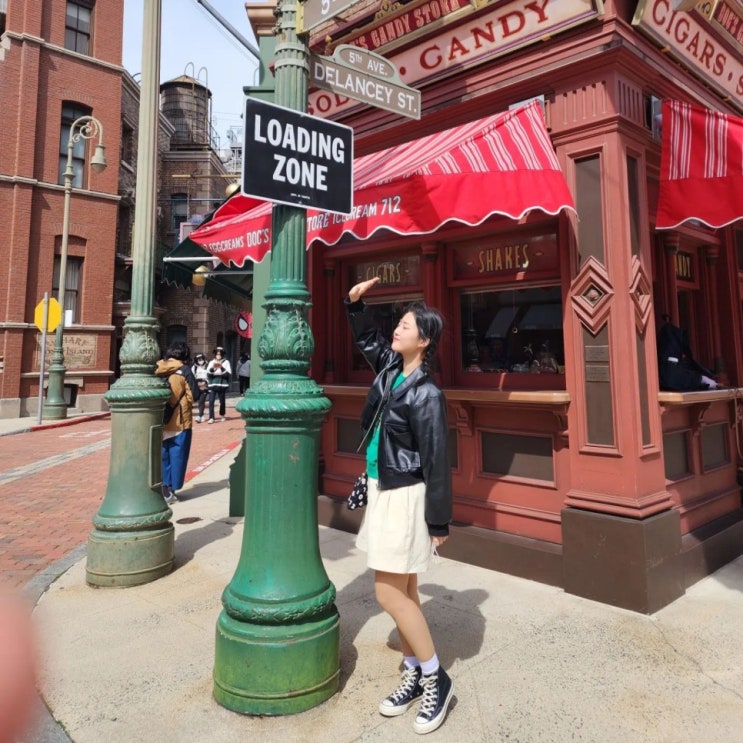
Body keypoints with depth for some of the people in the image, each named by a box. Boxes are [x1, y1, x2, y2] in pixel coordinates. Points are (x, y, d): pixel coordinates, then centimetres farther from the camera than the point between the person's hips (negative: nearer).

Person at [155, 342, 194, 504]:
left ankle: (162, 488, 16)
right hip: (179, 422, -4)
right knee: (176, 457, 5)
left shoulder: (157, 370, 5)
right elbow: (191, 397, -10)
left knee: (162, 455, 13)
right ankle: (170, 490, 7)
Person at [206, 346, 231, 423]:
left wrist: (222, 368, -20)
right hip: (212, 385, 1)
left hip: (222, 385, -1)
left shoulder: (226, 362, 2)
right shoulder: (211, 362, 8)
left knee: (222, 401, 10)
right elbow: (208, 373, -1)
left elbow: (228, 373, -8)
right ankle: (211, 418, -8)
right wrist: (212, 368, -18)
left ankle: (222, 415, 31)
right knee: (211, 401, -9)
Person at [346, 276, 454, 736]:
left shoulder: (426, 394, -19)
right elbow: (368, 339, 23)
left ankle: (436, 679, 16)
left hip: (405, 496, -8)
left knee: (390, 593, -3)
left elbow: (437, 462, -18)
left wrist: (439, 522, -15)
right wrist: (356, 304, 8)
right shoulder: (390, 366, 2)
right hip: (383, 489, 8)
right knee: (403, 591, 15)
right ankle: (414, 675, 29)